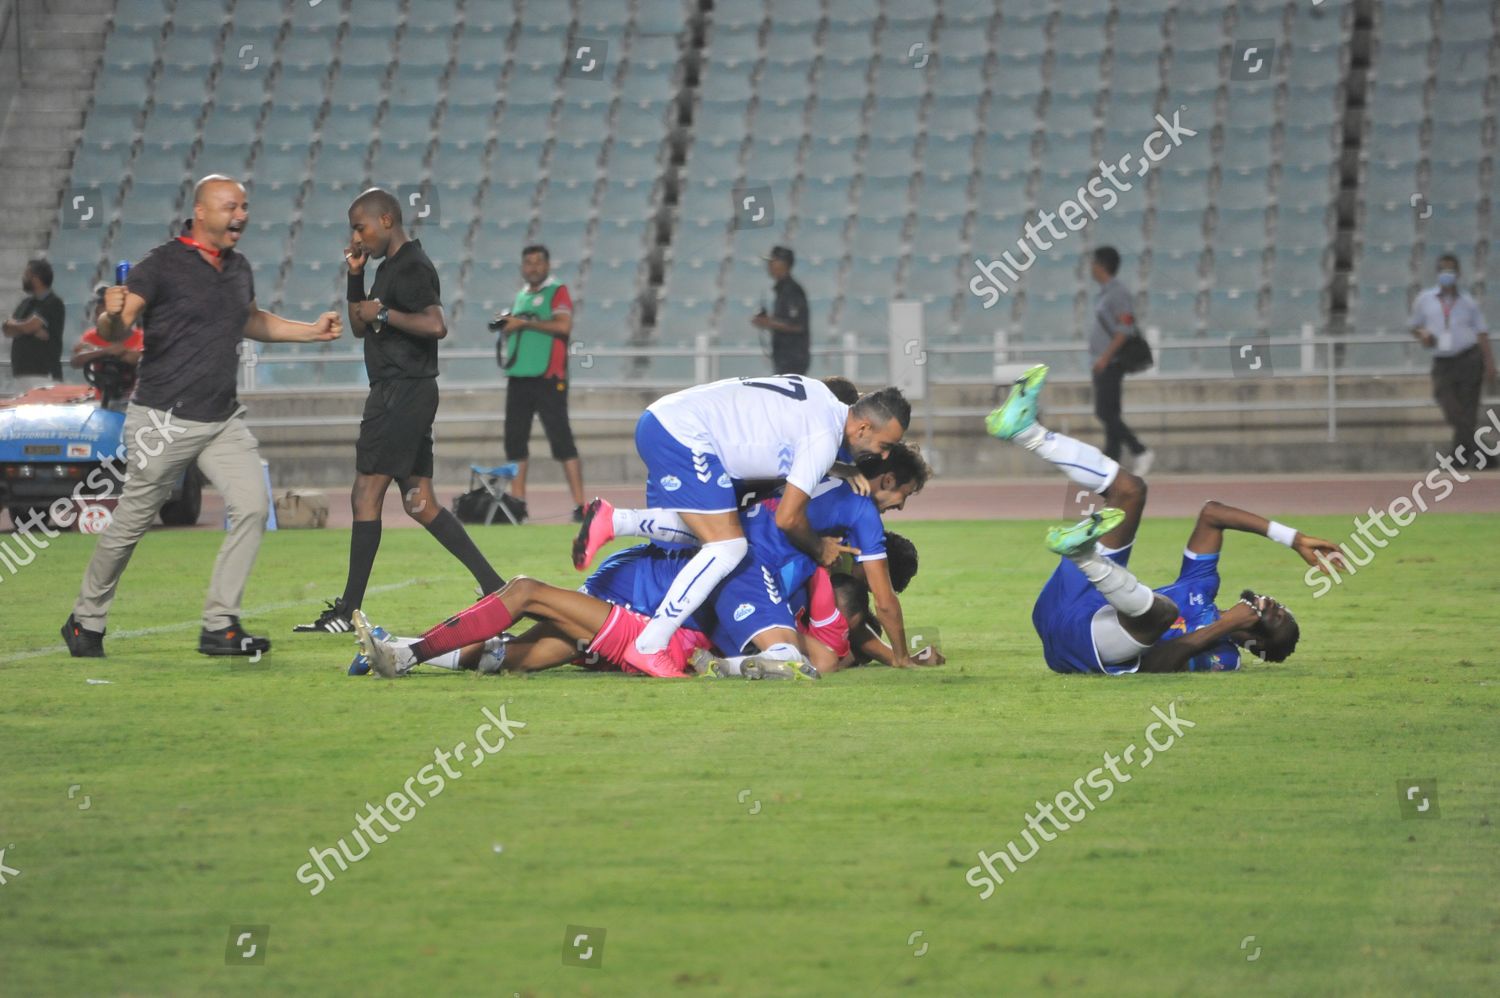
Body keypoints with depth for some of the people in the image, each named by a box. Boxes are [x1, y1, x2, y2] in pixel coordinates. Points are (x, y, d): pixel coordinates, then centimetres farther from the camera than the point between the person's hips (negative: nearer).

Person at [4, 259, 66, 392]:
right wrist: (34, 330, -9)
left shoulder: (53, 303, -7)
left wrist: (12, 323, 7)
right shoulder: (26, 303, 19)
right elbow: (8, 331, 9)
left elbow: (28, 327, -15)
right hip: (21, 372, 8)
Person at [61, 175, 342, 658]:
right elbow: (114, 329, -21)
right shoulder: (163, 265, -12)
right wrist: (113, 316, -44)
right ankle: (86, 621, 21)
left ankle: (219, 626, -3)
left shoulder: (238, 269, 11)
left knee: (253, 507, -9)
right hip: (166, 419, -6)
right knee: (130, 526, 2)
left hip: (223, 419, 6)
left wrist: (311, 331, 24)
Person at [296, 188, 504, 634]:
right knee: (419, 502, 10)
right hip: (396, 392, 11)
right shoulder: (389, 267, 18)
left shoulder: (412, 267, -13)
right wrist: (355, 276, 13)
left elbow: (436, 325, -26)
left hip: (403, 392, -11)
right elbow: (359, 327, 24)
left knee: (365, 495, -9)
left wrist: (385, 314, -20)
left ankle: (348, 611, -9)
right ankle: (493, 584, 10)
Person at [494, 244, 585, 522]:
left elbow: (563, 325, -19)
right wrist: (506, 325, 6)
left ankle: (580, 506, -11)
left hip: (548, 378, -7)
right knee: (514, 439, 6)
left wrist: (524, 322, -16)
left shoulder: (557, 292, -2)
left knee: (562, 440, -10)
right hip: (518, 378, 7)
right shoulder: (520, 296, 19)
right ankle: (517, 502, 15)